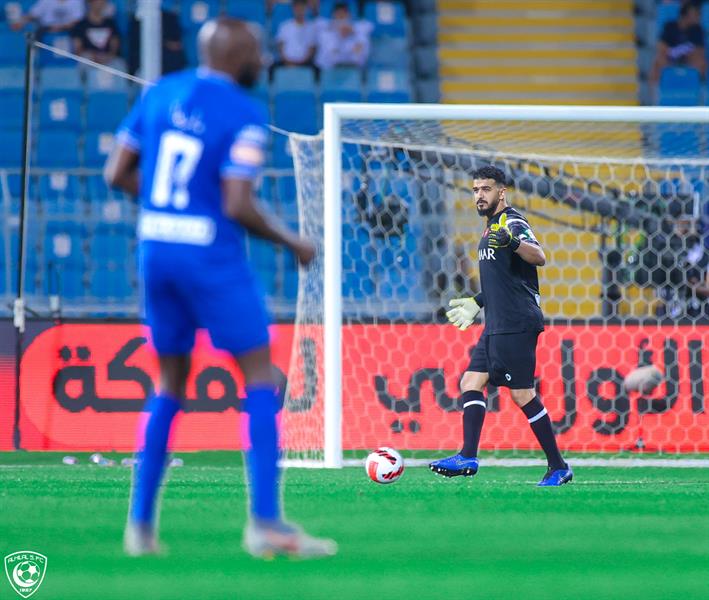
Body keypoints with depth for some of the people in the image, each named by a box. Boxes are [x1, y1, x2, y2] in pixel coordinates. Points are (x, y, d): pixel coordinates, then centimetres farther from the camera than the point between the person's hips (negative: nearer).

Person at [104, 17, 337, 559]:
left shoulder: (158, 95, 8)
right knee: (260, 375, 0)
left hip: (154, 247, 6)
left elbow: (117, 173, 9)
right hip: (212, 255, -6)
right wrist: (292, 243, -2)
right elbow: (238, 207, -17)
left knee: (172, 383, 17)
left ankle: (141, 522, 13)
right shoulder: (244, 116, -11)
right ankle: (265, 521, -8)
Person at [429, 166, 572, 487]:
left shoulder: (511, 223, -9)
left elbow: (538, 257, -28)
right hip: (497, 325, 10)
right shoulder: (491, 227, 21)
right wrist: (477, 302, 35)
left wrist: (512, 241, -44)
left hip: (517, 324, -10)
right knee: (471, 381, 2)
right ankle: (468, 457, -3)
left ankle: (558, 467, -3)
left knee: (522, 393, -9)